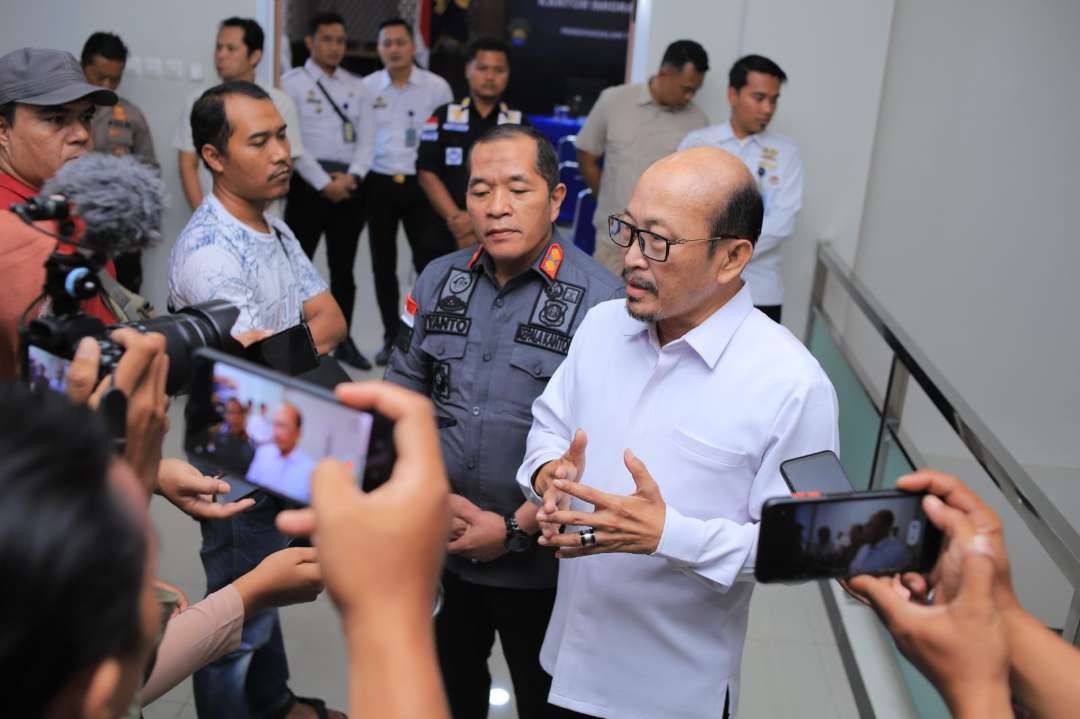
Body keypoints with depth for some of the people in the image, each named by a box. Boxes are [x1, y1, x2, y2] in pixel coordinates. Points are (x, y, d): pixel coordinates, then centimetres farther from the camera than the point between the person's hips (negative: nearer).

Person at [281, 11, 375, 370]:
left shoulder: (357, 87, 13)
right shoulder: (292, 83, 0)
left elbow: (367, 138, 7)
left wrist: (352, 176, -9)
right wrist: (324, 183, -14)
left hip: (349, 185, 4)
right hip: (308, 183, -4)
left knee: (344, 267, 10)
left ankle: (344, 340, 20)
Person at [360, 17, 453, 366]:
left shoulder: (436, 87, -1)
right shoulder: (366, 87, 4)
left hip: (422, 184, -2)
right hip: (379, 184, 2)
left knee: (428, 262, -2)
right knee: (383, 264, 8)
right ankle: (391, 337, 21)